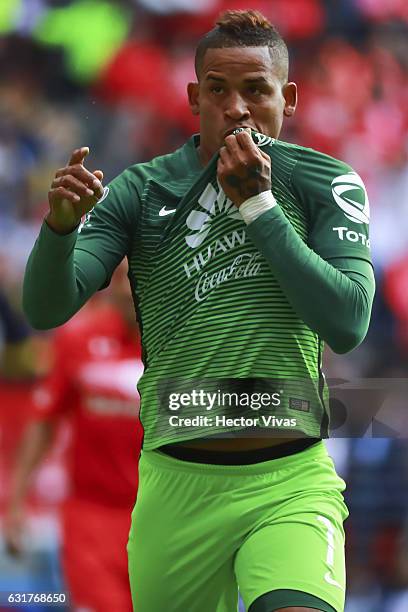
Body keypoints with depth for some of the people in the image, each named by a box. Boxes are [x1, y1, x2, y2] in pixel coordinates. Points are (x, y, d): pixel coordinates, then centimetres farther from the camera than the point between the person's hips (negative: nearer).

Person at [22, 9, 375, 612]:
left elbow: (347, 326, -8)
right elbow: (47, 308, -1)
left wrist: (257, 203, -11)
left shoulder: (328, 185, 4)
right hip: (175, 487, 3)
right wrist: (60, 223, -22)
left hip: (289, 486, -2)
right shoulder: (140, 192, 7)